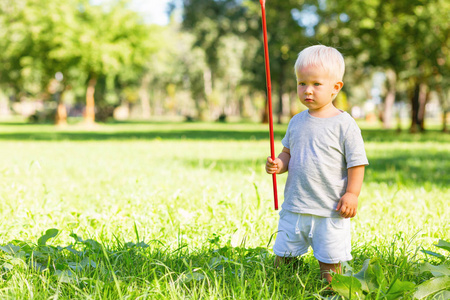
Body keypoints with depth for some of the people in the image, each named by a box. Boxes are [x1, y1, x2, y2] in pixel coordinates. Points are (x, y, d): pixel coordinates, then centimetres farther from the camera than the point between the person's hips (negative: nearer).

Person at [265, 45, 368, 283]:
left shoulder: (344, 124, -8)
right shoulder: (297, 122, 7)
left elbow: (357, 162, -6)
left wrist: (352, 194, -13)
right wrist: (279, 164, -4)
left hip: (330, 210, -5)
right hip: (294, 207, 5)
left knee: (330, 261, 2)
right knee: (283, 256, 11)